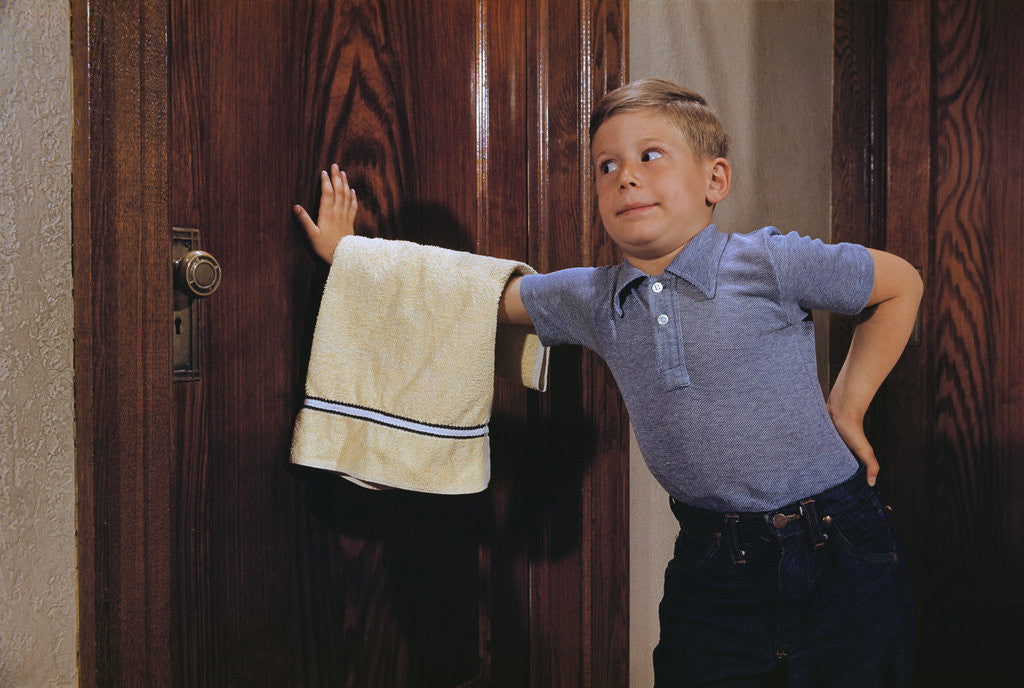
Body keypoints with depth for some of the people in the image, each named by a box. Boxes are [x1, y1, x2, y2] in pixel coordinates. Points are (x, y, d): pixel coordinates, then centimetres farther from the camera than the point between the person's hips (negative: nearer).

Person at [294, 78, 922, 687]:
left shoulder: (769, 263, -10)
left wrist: (845, 407, 0)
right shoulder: (589, 300, 3)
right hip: (711, 567, 3)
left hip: (837, 556, -3)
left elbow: (902, 284, 3)